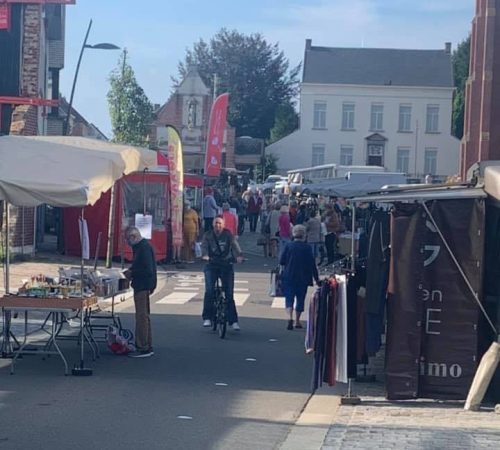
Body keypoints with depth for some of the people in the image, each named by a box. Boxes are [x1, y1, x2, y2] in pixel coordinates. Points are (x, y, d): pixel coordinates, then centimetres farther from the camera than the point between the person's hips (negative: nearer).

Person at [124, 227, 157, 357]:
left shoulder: (144, 248, -18)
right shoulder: (140, 246, 14)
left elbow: (148, 270, -24)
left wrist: (131, 273, -15)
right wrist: (131, 271, 7)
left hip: (143, 287, -11)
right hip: (142, 286, 11)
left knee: (141, 317, -7)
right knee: (144, 316, 15)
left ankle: (143, 348, -4)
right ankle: (148, 347, 22)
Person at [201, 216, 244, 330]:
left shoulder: (228, 234, 1)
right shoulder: (208, 235, 3)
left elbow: (234, 244, -14)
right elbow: (204, 246, -14)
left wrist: (239, 255, -34)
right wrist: (205, 255, -36)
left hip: (226, 265, 0)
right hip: (211, 266, 0)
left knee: (229, 293, -2)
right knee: (209, 291, -14)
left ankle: (233, 320, 3)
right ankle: (207, 318, -6)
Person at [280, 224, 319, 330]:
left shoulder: (288, 246, -4)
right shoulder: (307, 248, -6)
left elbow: (281, 261, -3)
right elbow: (312, 264, -4)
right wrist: (317, 279, 3)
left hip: (289, 277, 0)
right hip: (303, 278, 0)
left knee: (289, 297, 2)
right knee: (300, 298, 12)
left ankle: (290, 318, -20)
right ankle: (297, 321, 16)